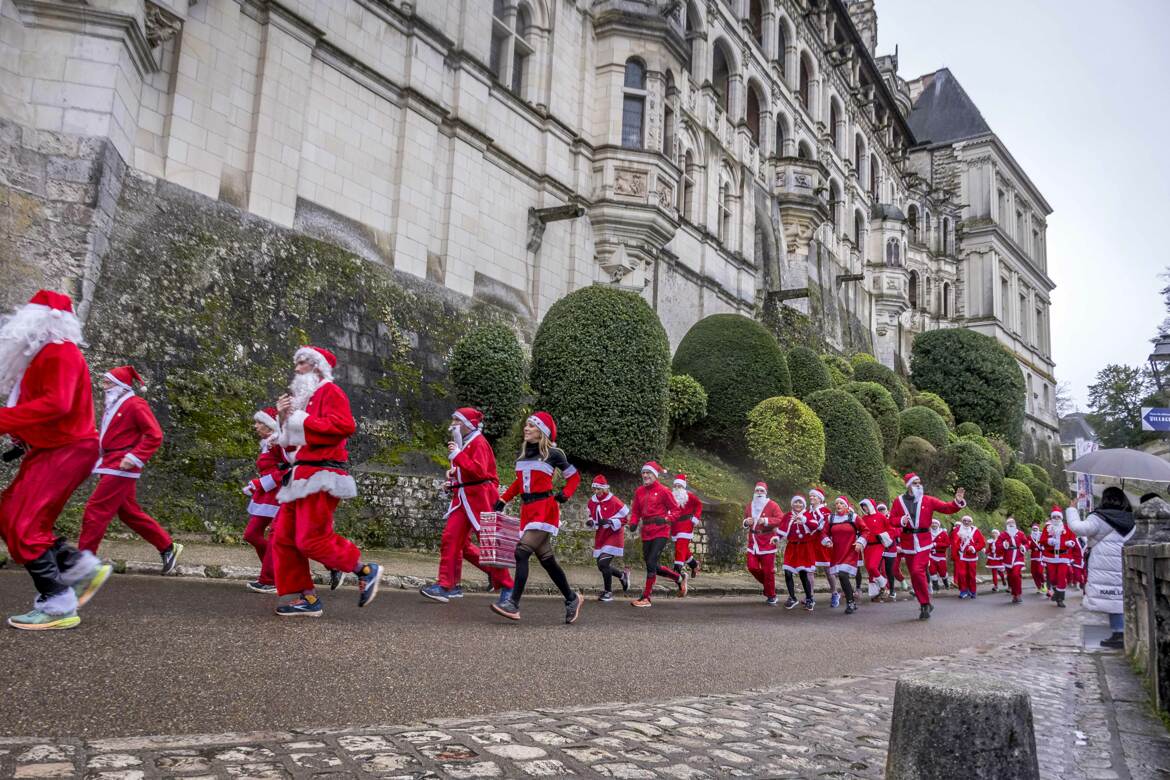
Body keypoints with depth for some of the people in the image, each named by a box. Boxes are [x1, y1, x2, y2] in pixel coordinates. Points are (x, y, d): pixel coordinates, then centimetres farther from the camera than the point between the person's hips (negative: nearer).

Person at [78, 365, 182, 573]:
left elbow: (155, 435, -16)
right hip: (112, 466, 10)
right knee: (129, 512, 12)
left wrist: (134, 458, -22)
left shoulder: (135, 404, -10)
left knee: (95, 510, -8)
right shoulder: (113, 406, 17)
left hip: (121, 468, -10)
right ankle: (168, 547, 19)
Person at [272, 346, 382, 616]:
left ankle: (367, 571, 1)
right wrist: (284, 419, 6)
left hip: (320, 477, -9)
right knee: (283, 539, 5)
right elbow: (291, 443, 25)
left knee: (313, 540, -14)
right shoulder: (303, 398, 23)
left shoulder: (330, 391, -3)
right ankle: (305, 597, 9)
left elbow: (345, 425, -21)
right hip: (300, 478, 9)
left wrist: (302, 421, -14)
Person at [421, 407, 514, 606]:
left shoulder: (478, 442, -11)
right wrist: (453, 473, 11)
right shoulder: (463, 442, 17)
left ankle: (506, 587, 8)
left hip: (478, 498, -9)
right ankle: (447, 586, 10)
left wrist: (457, 455, -26)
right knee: (450, 539, 3)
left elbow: (479, 471, -25)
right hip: (463, 498, 9)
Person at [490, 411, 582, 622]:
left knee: (522, 553, -18)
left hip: (545, 509, -7)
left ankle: (513, 605, -18)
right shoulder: (523, 452, 13)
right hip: (527, 509, 7)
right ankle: (572, 598, 25)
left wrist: (564, 495, -7)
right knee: (546, 559, 10)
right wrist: (503, 500, 17)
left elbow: (574, 476, 7)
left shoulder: (553, 453, -4)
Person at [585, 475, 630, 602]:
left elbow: (626, 518, -15)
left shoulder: (614, 502, -17)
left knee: (603, 564, -16)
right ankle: (623, 574, 37)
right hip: (600, 537, 7)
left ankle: (608, 592, 3)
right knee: (602, 566, 9)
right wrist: (590, 522, -4)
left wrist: (609, 522, -26)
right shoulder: (592, 502, 3)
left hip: (614, 536, -7)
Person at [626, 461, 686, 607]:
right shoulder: (639, 491, 8)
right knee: (653, 567, 11)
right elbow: (635, 511, 14)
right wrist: (633, 523, -5)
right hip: (646, 533, 7)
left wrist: (665, 519, -22)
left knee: (651, 563, -11)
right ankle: (680, 577, 34)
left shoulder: (663, 490, -8)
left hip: (661, 532, -7)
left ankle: (646, 598, 1)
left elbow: (675, 509, -5)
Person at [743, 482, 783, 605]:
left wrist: (766, 521, -25)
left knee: (768, 570, -1)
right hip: (753, 540, 5)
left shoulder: (772, 505, -6)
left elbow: (781, 519, -14)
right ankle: (767, 583, 28)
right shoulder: (749, 505, 11)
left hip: (767, 541, -5)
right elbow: (745, 520, 22)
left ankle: (771, 597, 13)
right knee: (752, 567, 0)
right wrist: (746, 522, -2)